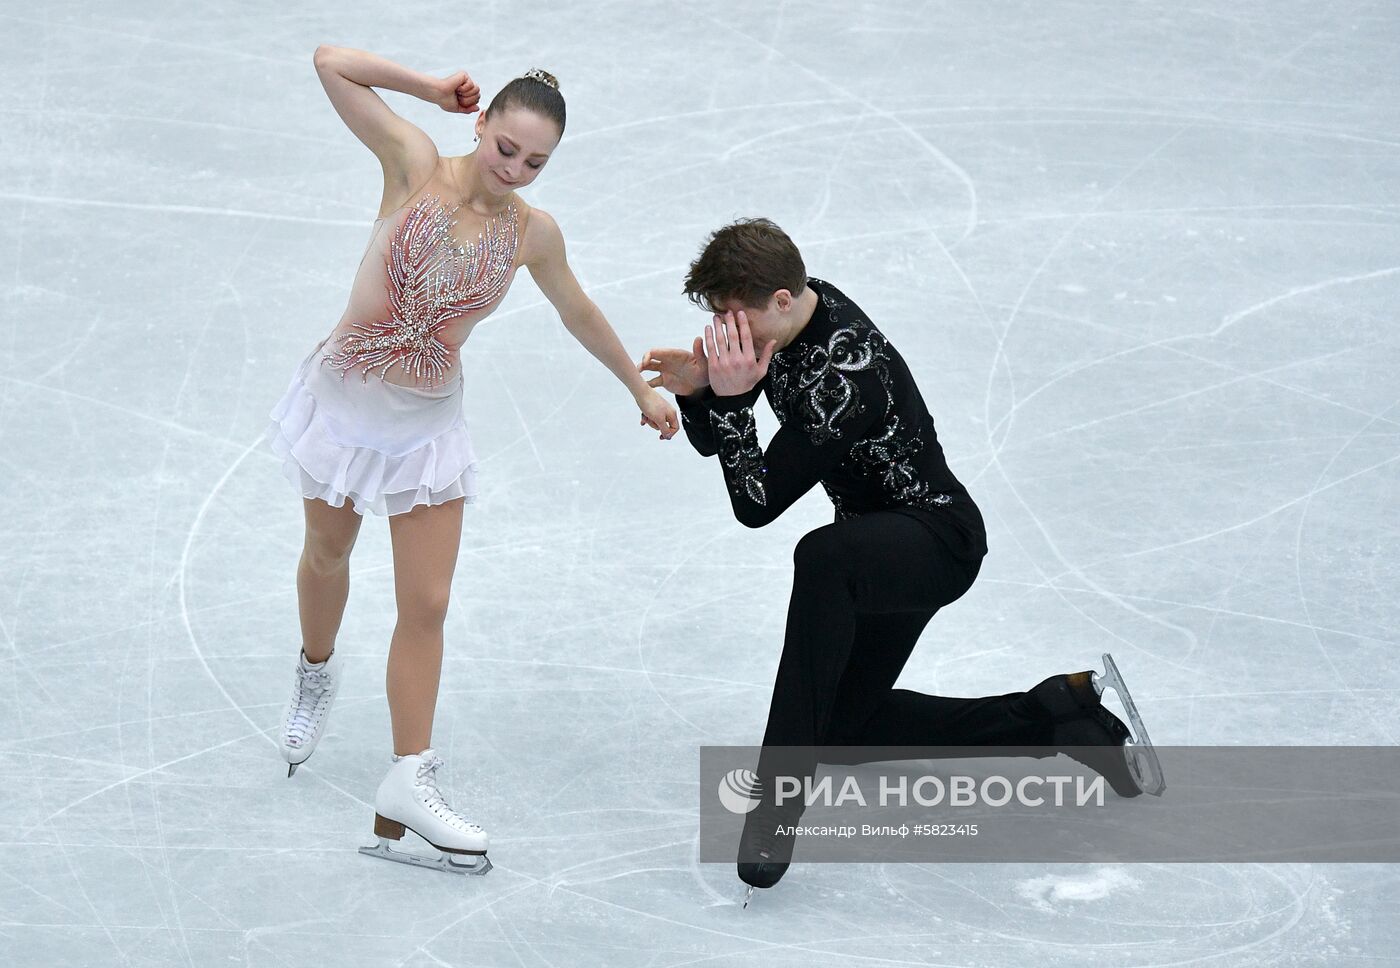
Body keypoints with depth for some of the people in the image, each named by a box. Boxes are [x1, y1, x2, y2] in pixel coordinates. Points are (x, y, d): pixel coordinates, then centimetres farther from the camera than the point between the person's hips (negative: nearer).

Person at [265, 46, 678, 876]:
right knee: (328, 555, 21)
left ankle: (408, 783, 3)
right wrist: (433, 87, -15)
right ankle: (317, 674, 52)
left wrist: (641, 388, 21)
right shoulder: (416, 166, -16)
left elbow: (580, 314, 11)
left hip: (429, 421, 1)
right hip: (348, 398, -1)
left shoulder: (532, 233, -8)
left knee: (427, 605, -2)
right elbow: (331, 63, -22)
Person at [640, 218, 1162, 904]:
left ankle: (780, 794, -38)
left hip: (940, 542, -10)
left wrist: (731, 398, -30)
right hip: (880, 545, 10)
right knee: (842, 732, 18)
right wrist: (698, 392, -18)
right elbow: (713, 442, 3)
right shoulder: (784, 312, -6)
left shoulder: (846, 376, -33)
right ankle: (1062, 712, 24)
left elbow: (756, 504, -29)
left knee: (823, 559, -43)